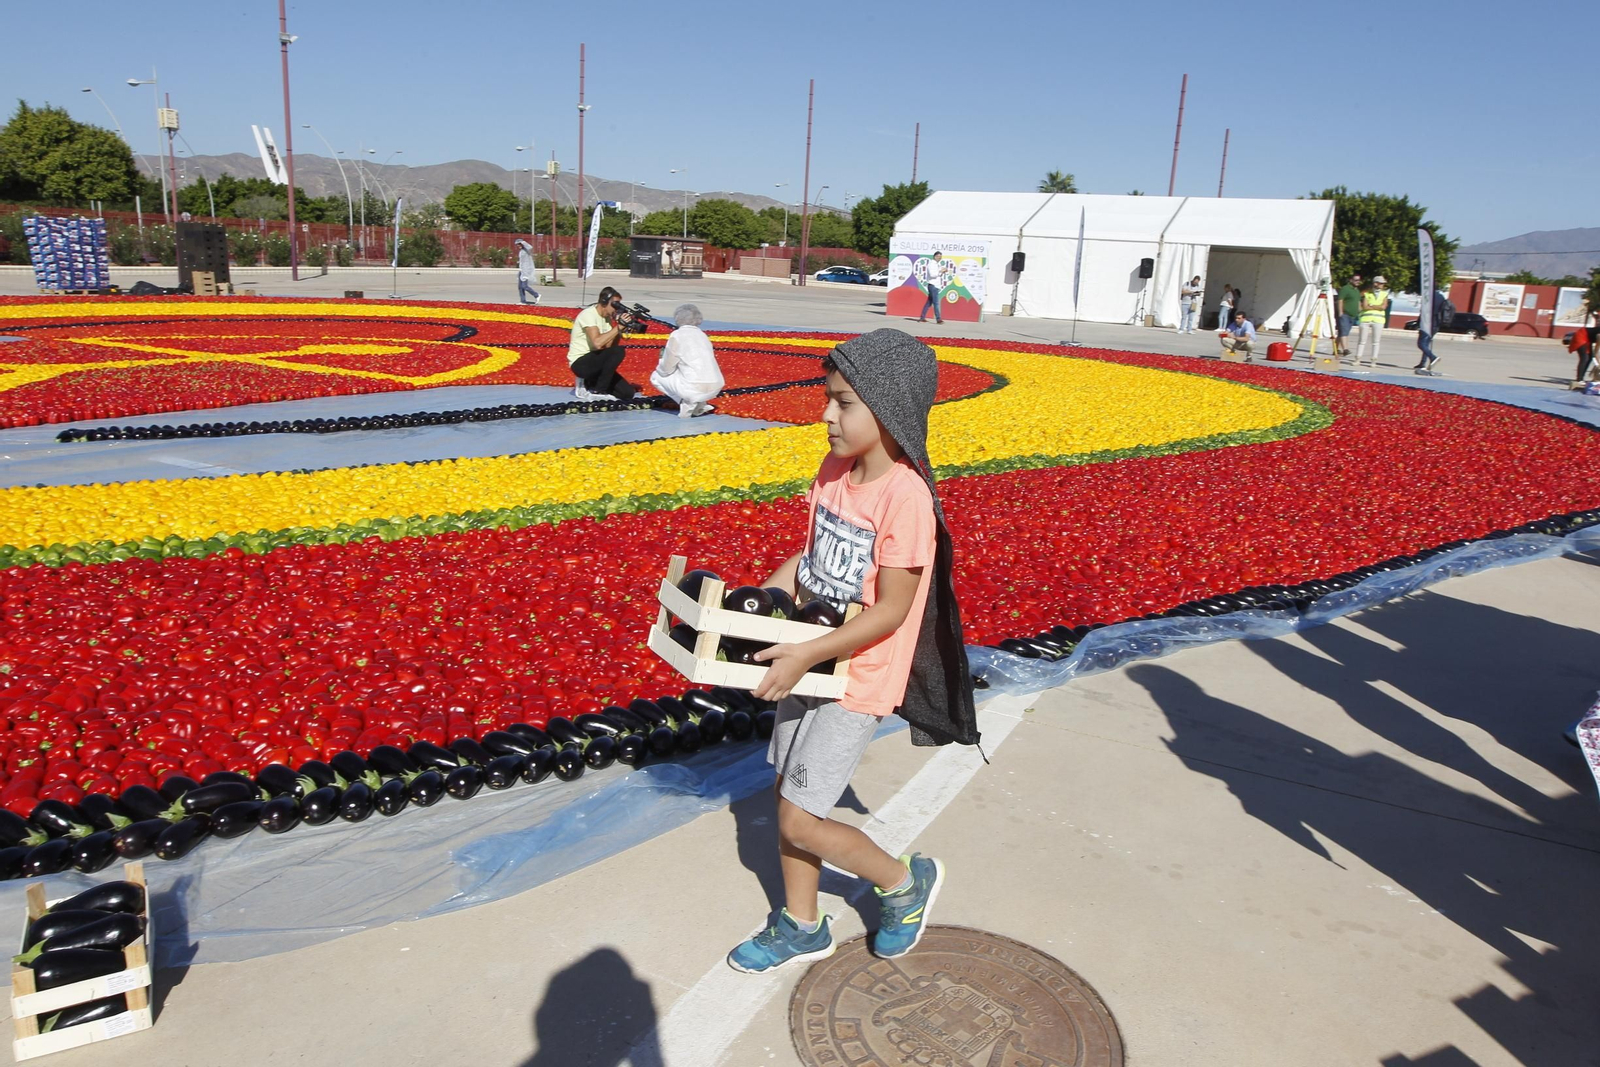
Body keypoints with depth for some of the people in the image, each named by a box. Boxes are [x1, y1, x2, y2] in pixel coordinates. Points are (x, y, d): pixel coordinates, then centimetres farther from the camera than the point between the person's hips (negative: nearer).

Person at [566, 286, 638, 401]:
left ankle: (587, 384, 13)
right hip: (580, 363, -8)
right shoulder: (588, 314, -17)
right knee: (618, 351, -30)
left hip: (593, 361, 8)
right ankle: (597, 392, -17)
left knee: (627, 393, -3)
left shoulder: (607, 317, 8)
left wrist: (619, 329, -15)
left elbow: (609, 345, -2)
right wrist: (618, 327, -26)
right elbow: (598, 343, -31)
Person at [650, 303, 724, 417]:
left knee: (656, 376, 16)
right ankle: (701, 404, 13)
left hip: (695, 389, -6)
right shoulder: (702, 334, 16)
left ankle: (688, 404, -2)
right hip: (716, 388, 7)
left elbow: (666, 370, 1)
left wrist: (662, 360, 23)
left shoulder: (677, 335, -3)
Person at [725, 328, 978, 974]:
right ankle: (801, 926, 38)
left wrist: (805, 657, -25)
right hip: (810, 663, 8)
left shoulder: (904, 496, -24)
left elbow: (891, 610, -23)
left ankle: (905, 883, 25)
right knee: (787, 794, 17)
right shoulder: (835, 470, 1)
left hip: (857, 679, -8)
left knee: (800, 822, 0)